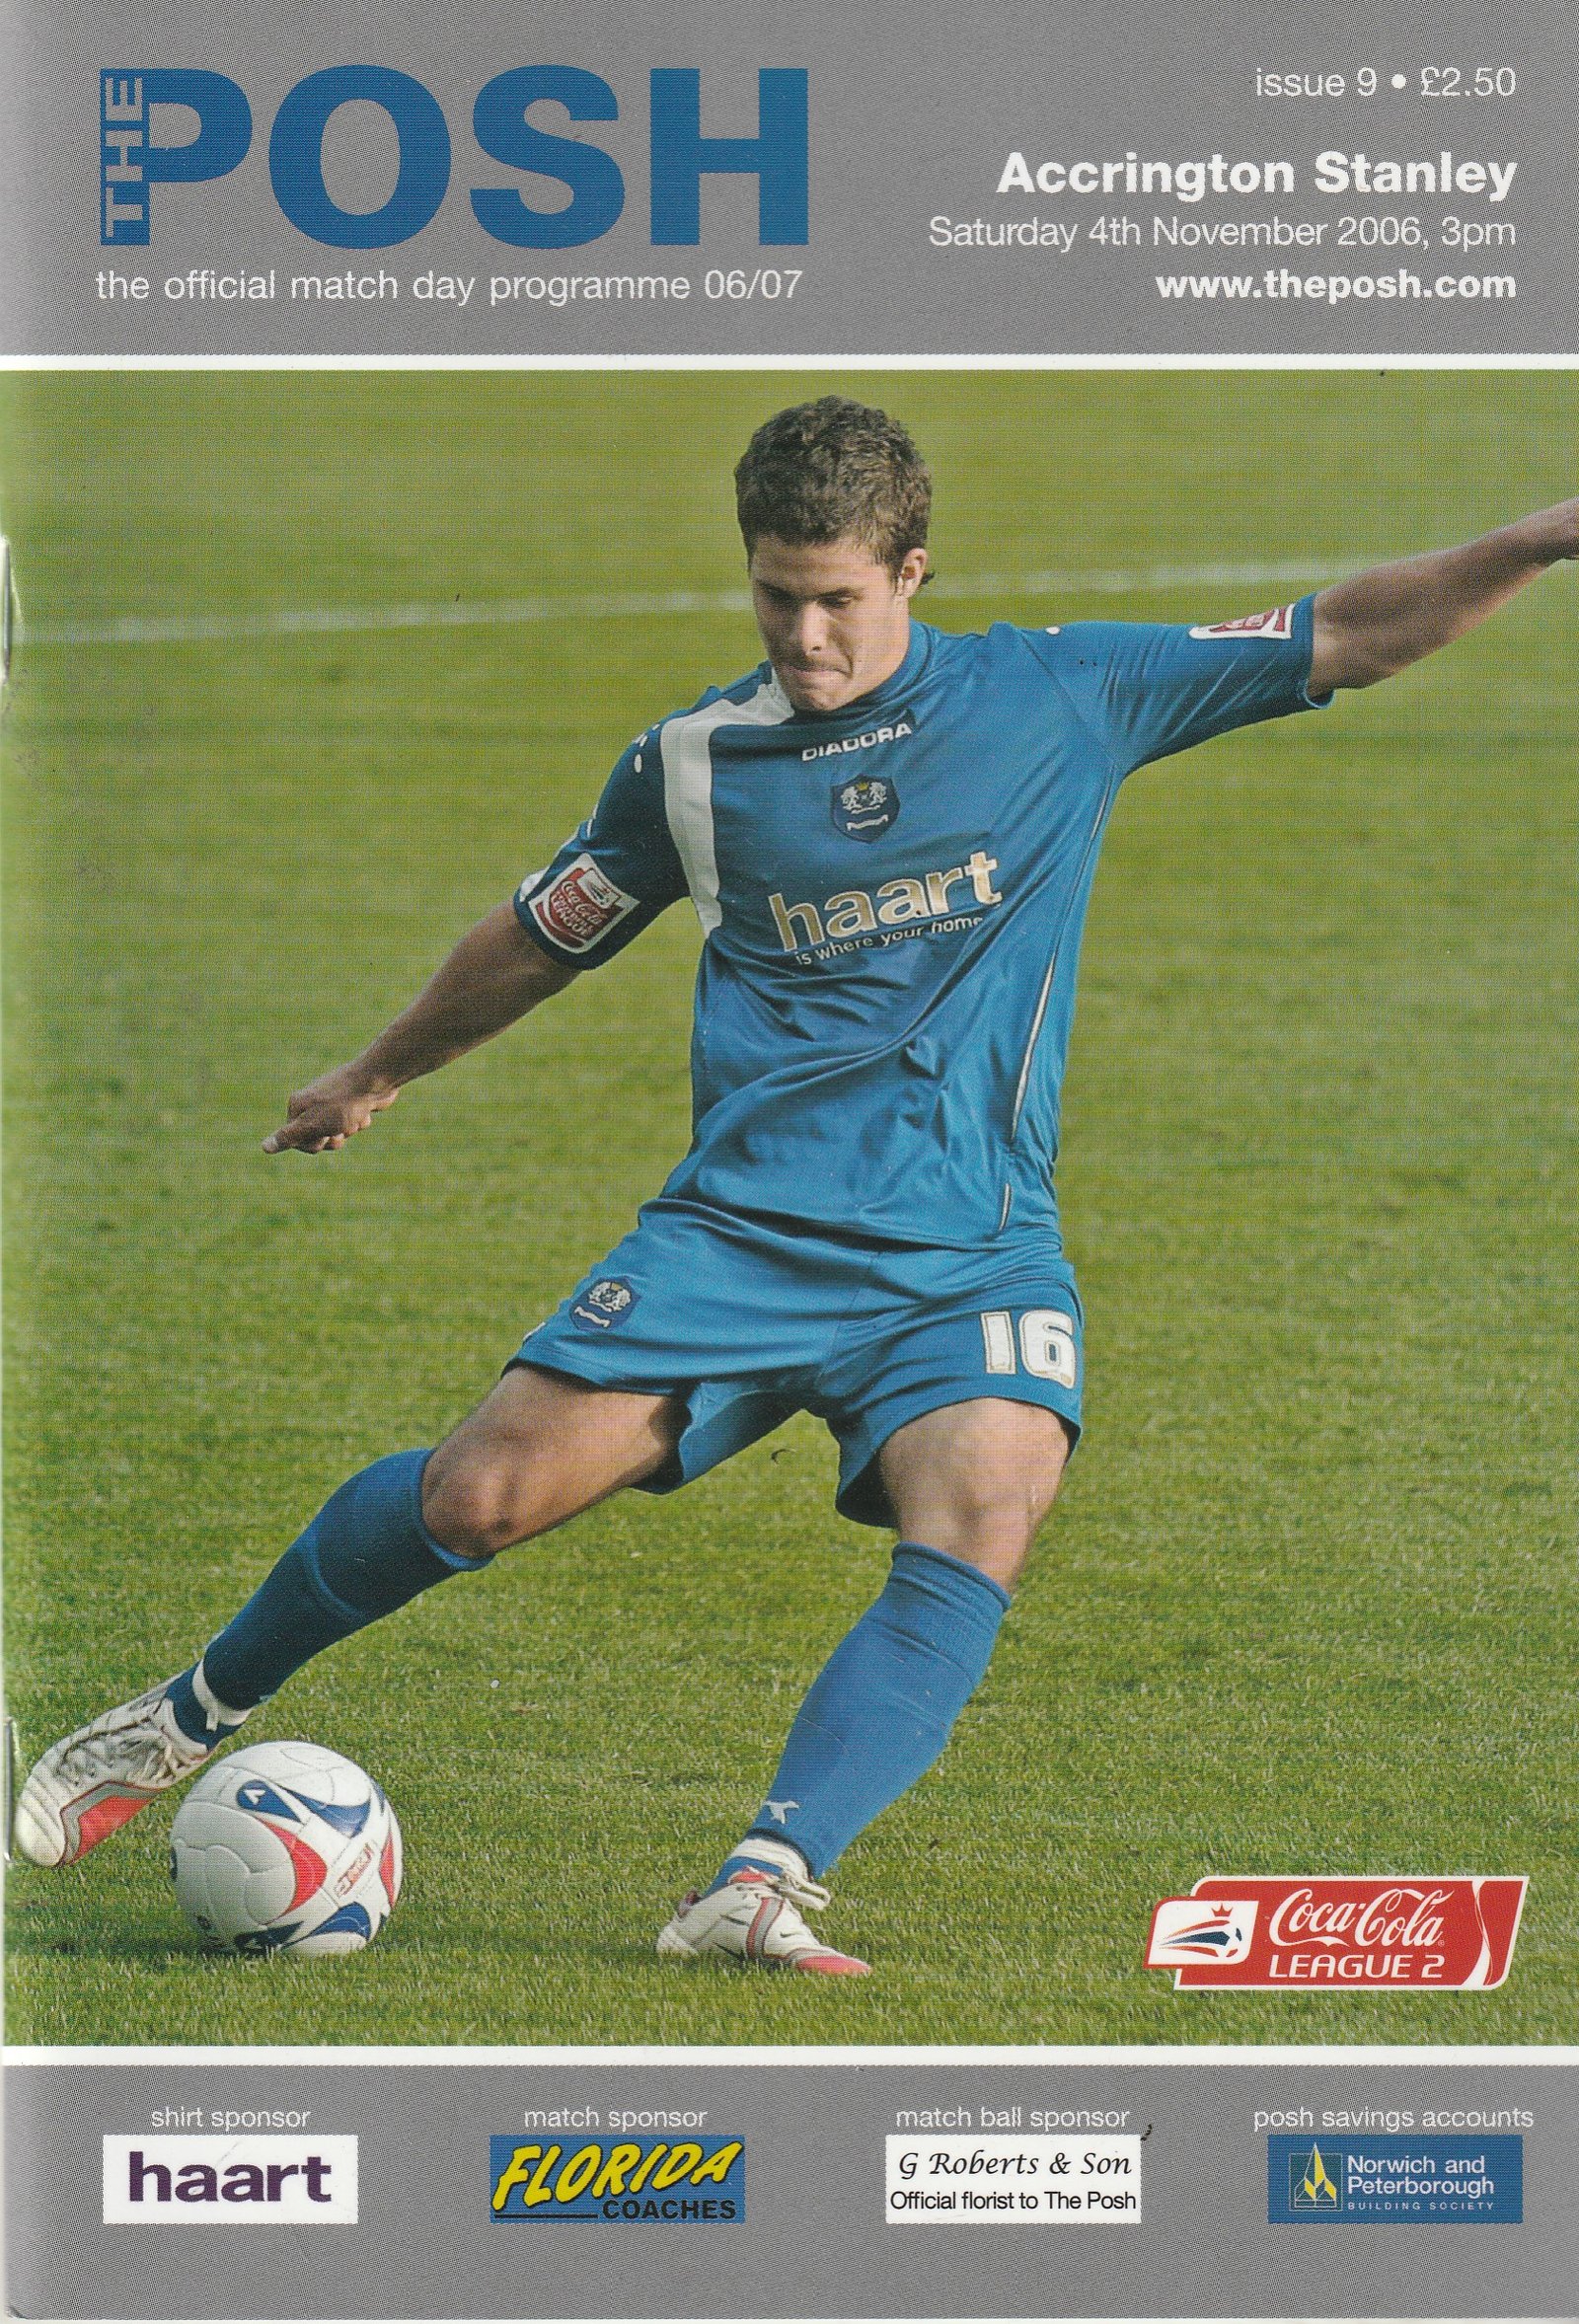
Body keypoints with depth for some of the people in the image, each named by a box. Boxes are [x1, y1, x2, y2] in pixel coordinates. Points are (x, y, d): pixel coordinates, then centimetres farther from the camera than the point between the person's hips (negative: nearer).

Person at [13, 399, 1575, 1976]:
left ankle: (761, 1888, -33)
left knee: (982, 1528, -29)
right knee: (478, 1498, -10)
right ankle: (189, 1716, 15)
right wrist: (376, 1077, 36)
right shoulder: (695, 763, 6)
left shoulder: (1061, 700, 2)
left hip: (973, 1255, 0)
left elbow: (1342, 640, 5)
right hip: (743, 1233, 1)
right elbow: (540, 941, 23)